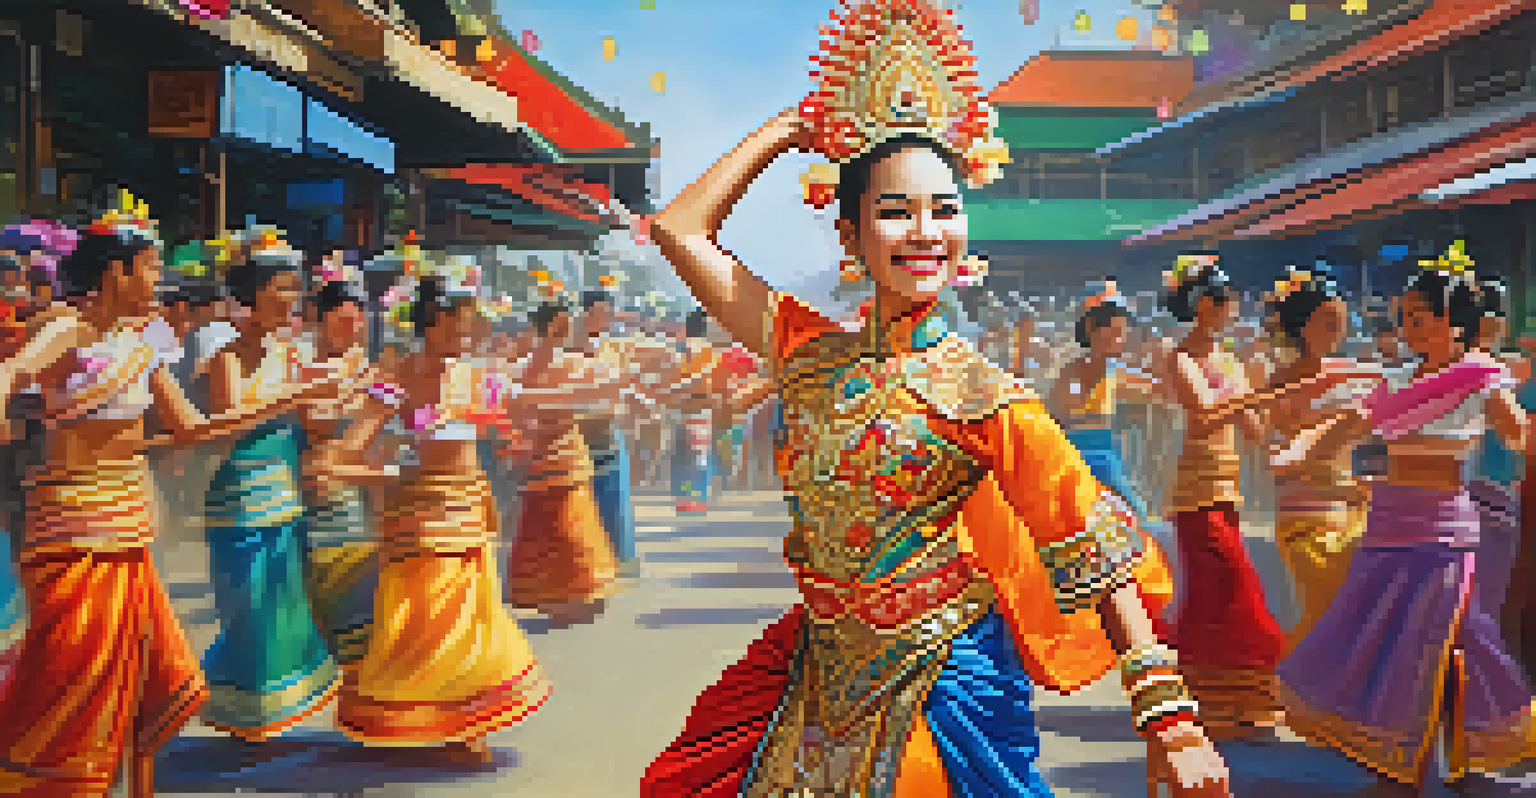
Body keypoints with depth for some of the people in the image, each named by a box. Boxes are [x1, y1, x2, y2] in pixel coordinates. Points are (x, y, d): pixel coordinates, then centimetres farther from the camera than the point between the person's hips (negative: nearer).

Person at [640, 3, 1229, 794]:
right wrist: (788, 127, 2)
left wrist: (1169, 717, -19)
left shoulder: (979, 392, -14)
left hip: (941, 689, -4)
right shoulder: (813, 355, -2)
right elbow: (681, 229, 2)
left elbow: (1097, 549, -14)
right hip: (821, 681, 5)